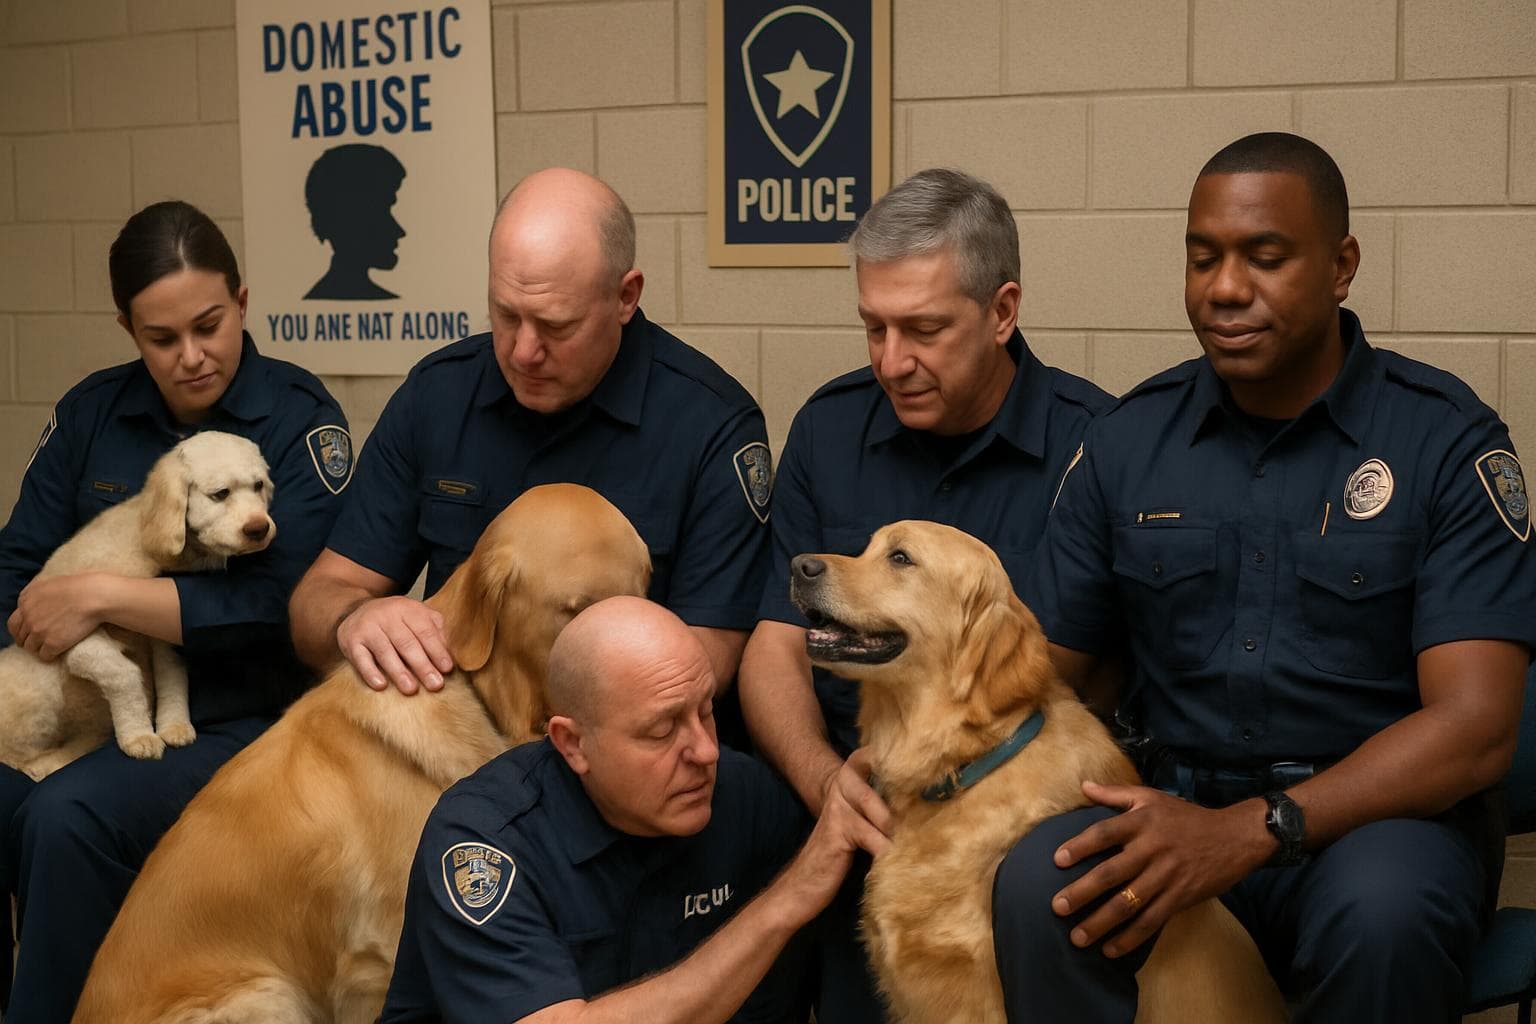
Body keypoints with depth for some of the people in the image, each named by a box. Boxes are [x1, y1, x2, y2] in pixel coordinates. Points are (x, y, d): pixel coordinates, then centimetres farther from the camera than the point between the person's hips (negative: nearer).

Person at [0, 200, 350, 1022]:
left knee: (67, 814, -29)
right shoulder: (91, 413, 9)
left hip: (239, 722, -4)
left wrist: (101, 596, -18)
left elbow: (277, 608, -15)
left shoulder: (301, 422, -6)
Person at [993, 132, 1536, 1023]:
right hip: (1176, 805, 2)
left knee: (1378, 914, -36)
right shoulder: (1130, 440, 6)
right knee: (1036, 887, -29)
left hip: (1383, 810, -2)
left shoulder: (1446, 439, -5)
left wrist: (1252, 831, -26)